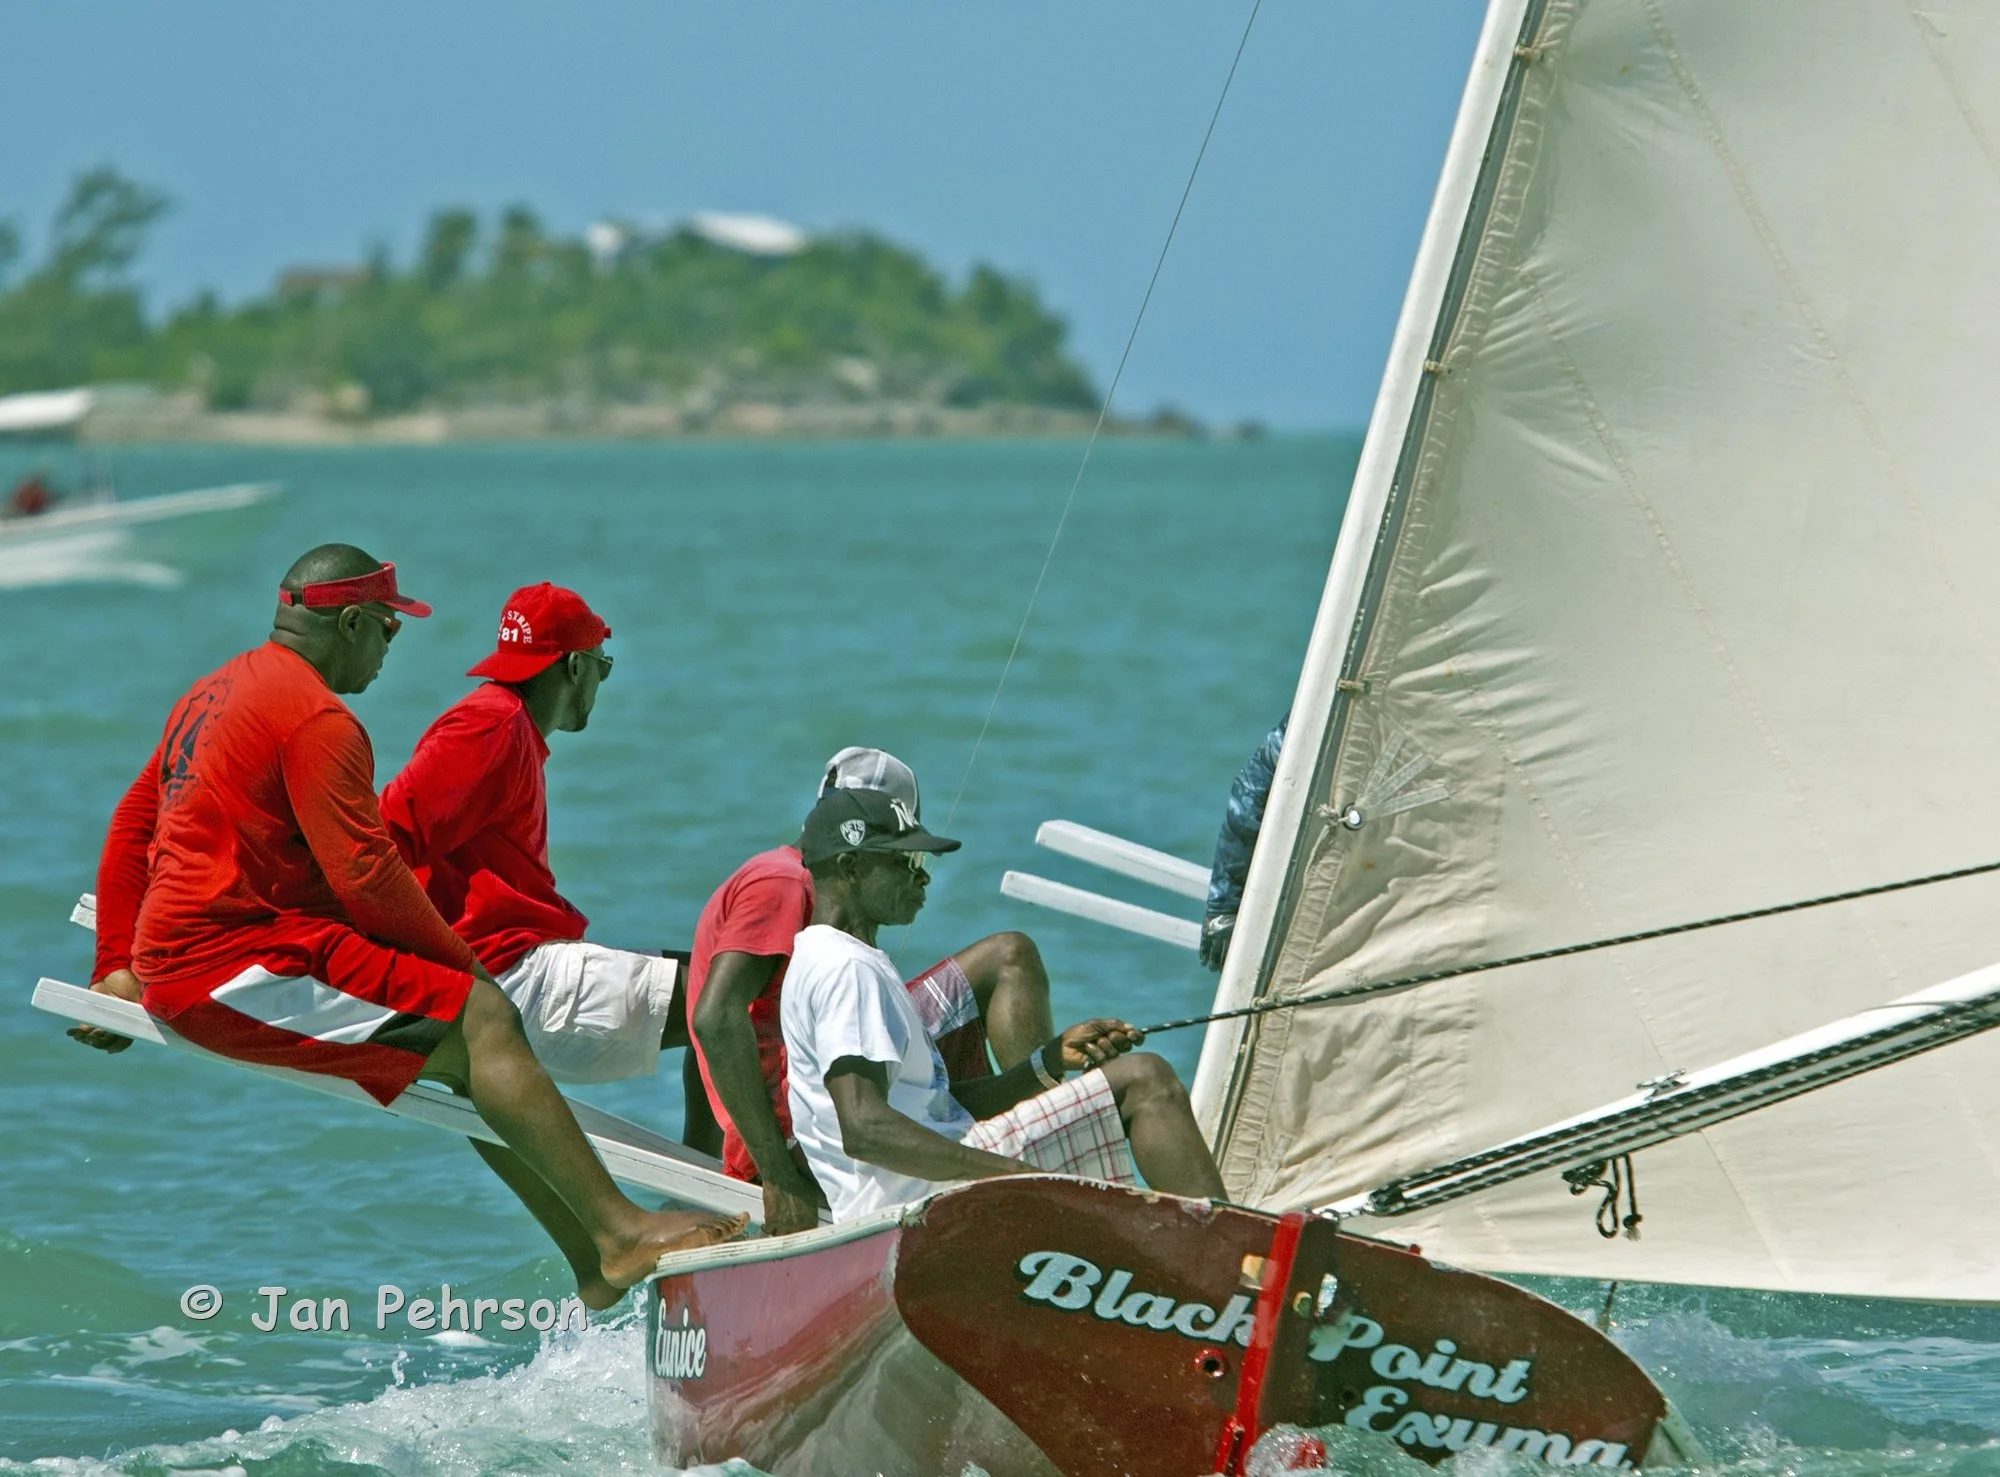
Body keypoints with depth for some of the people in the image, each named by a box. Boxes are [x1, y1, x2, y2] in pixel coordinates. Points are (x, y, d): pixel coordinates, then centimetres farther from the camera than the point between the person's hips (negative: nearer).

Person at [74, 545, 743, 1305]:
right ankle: (622, 1232, -24)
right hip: (237, 963, -10)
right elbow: (367, 877, -18)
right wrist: (463, 966, -5)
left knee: (464, 1055, 12)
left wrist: (119, 969, 23)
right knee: (481, 1022, -16)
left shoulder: (216, 691, 20)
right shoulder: (318, 719, -13)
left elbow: (132, 822, 24)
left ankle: (595, 1265, 8)